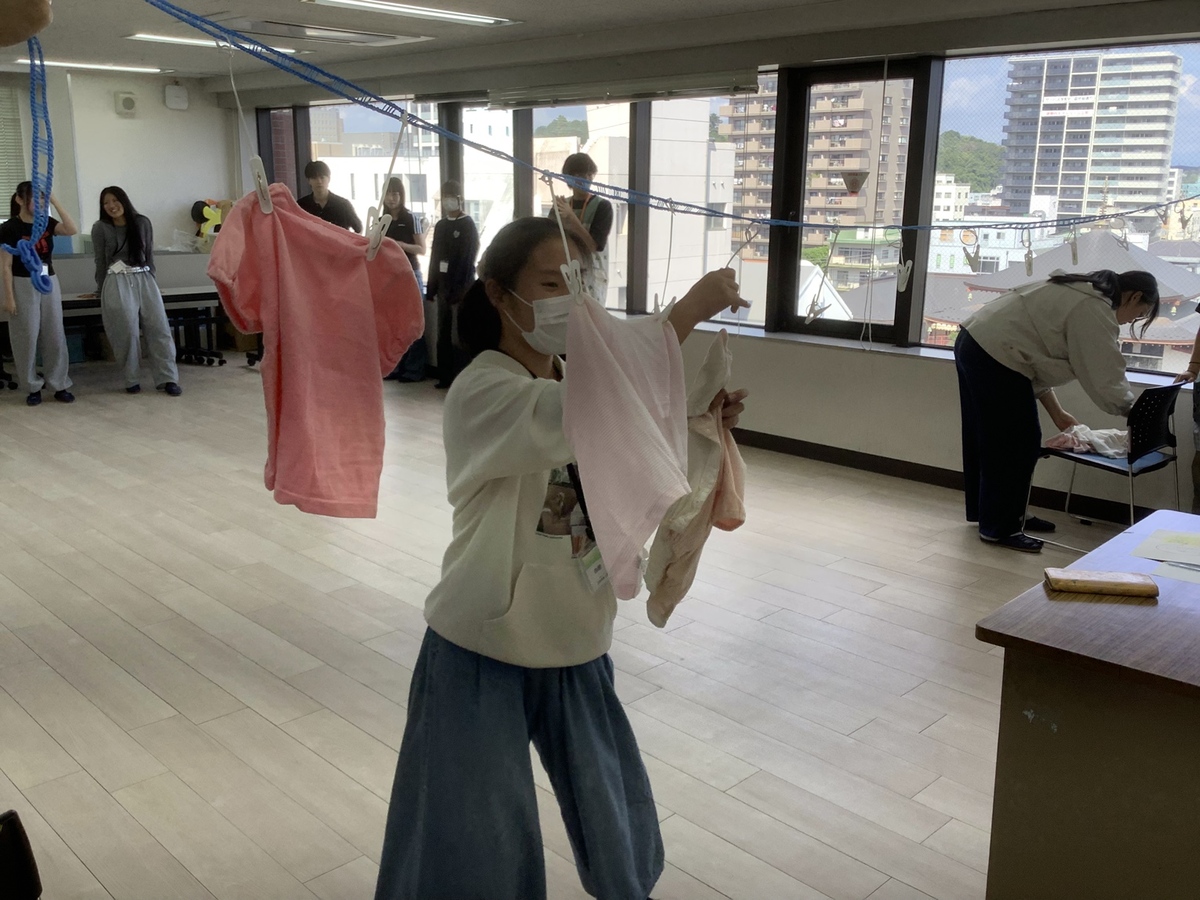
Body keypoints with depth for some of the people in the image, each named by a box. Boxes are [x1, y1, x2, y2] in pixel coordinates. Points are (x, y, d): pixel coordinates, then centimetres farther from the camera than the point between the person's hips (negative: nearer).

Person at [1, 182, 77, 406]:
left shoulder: (46, 222, 4)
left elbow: (73, 230, -13)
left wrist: (55, 202, -14)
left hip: (49, 283, 5)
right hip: (23, 286, -4)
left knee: (54, 336, 6)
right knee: (27, 338, 2)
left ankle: (59, 386, 12)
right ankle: (33, 387, 12)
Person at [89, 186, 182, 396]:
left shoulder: (143, 223, 8)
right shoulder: (100, 228, 3)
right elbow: (100, 262, 8)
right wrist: (101, 291, 12)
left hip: (145, 280, 2)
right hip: (117, 283, -2)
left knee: (159, 328, -5)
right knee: (127, 332, -5)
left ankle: (168, 379, -5)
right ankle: (132, 380, 5)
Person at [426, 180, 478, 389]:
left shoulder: (468, 225, -3)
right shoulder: (441, 226, 15)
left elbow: (468, 259, -9)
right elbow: (435, 257, 15)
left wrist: (461, 288, -16)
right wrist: (431, 288, 10)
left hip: (461, 287, -6)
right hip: (444, 286, 6)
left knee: (458, 336, -7)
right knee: (443, 334, 8)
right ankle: (445, 376, 14)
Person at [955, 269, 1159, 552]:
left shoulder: (1079, 295, 19)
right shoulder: (1096, 310, -12)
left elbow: (1037, 352, 20)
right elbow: (1107, 380, -11)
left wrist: (1057, 413, 18)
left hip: (973, 342, 11)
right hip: (994, 356, -11)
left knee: (990, 441, 18)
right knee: (1015, 444, -1)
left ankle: (992, 512, 30)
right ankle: (999, 528, 9)